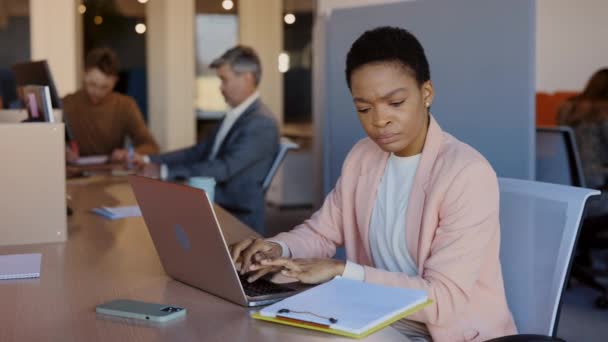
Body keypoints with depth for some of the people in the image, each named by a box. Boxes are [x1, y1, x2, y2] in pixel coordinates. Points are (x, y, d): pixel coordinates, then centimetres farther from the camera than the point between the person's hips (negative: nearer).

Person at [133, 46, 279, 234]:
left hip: (238, 219, -8)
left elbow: (223, 168, -24)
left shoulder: (261, 123, -17)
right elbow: (199, 152, 18)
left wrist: (164, 172, -22)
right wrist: (149, 160, 8)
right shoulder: (234, 116, 13)